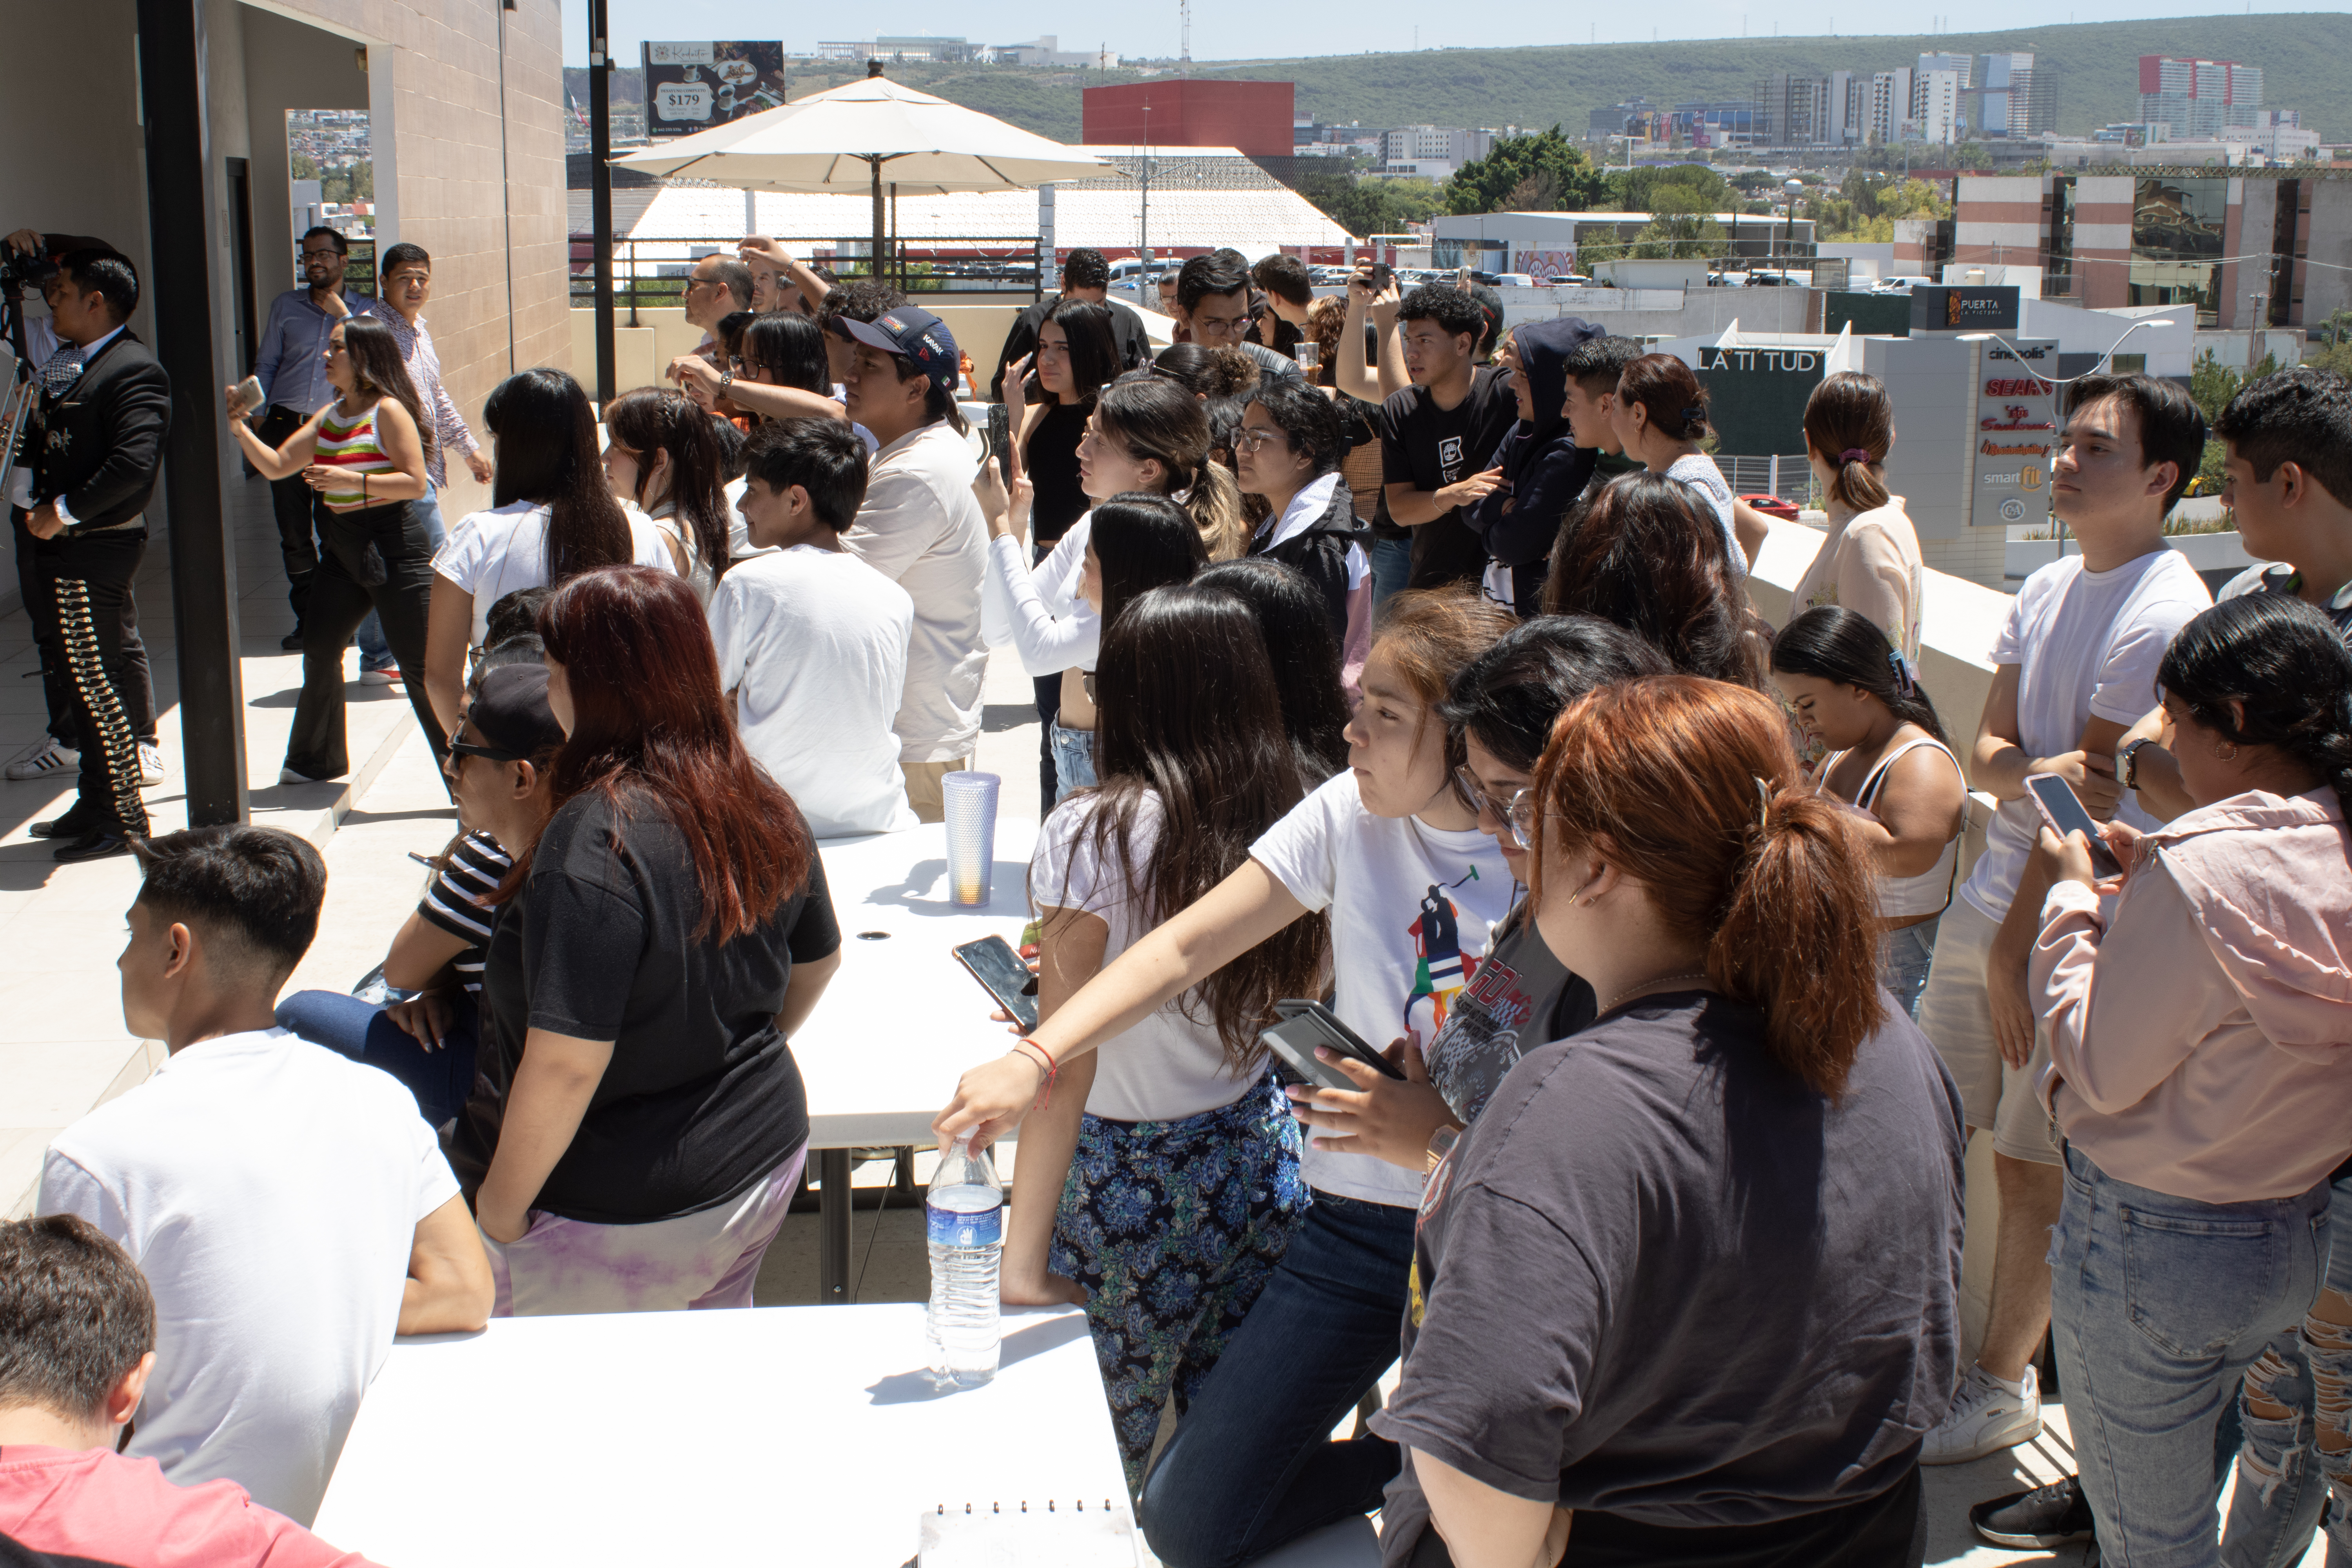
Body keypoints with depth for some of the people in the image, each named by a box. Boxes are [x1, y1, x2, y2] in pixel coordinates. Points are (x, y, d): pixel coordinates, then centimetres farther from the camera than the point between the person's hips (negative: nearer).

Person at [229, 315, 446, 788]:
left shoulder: (389, 411, -10)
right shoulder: (328, 417, 13)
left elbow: (415, 482, -17)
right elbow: (277, 466, 15)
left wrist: (353, 481, -24)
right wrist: (238, 428, 5)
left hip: (394, 549, -8)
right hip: (342, 549, 8)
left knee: (420, 666, -8)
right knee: (319, 651, 14)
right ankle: (315, 761, 32)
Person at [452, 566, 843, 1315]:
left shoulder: (595, 842, -27)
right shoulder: (767, 810, -3)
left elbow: (565, 1063, -28)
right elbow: (818, 961, 14)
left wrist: (500, 1204, -14)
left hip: (618, 1218, -7)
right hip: (763, 1165, 7)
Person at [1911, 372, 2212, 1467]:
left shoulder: (2165, 617, -16)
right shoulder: (2046, 589, 10)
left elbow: (2099, 798, -17)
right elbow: (1985, 752, 6)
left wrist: (2017, 948, -16)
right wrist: (2036, 770, -18)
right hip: (1992, 894, 7)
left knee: (2031, 1167, 4)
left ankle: (2004, 1381, 22)